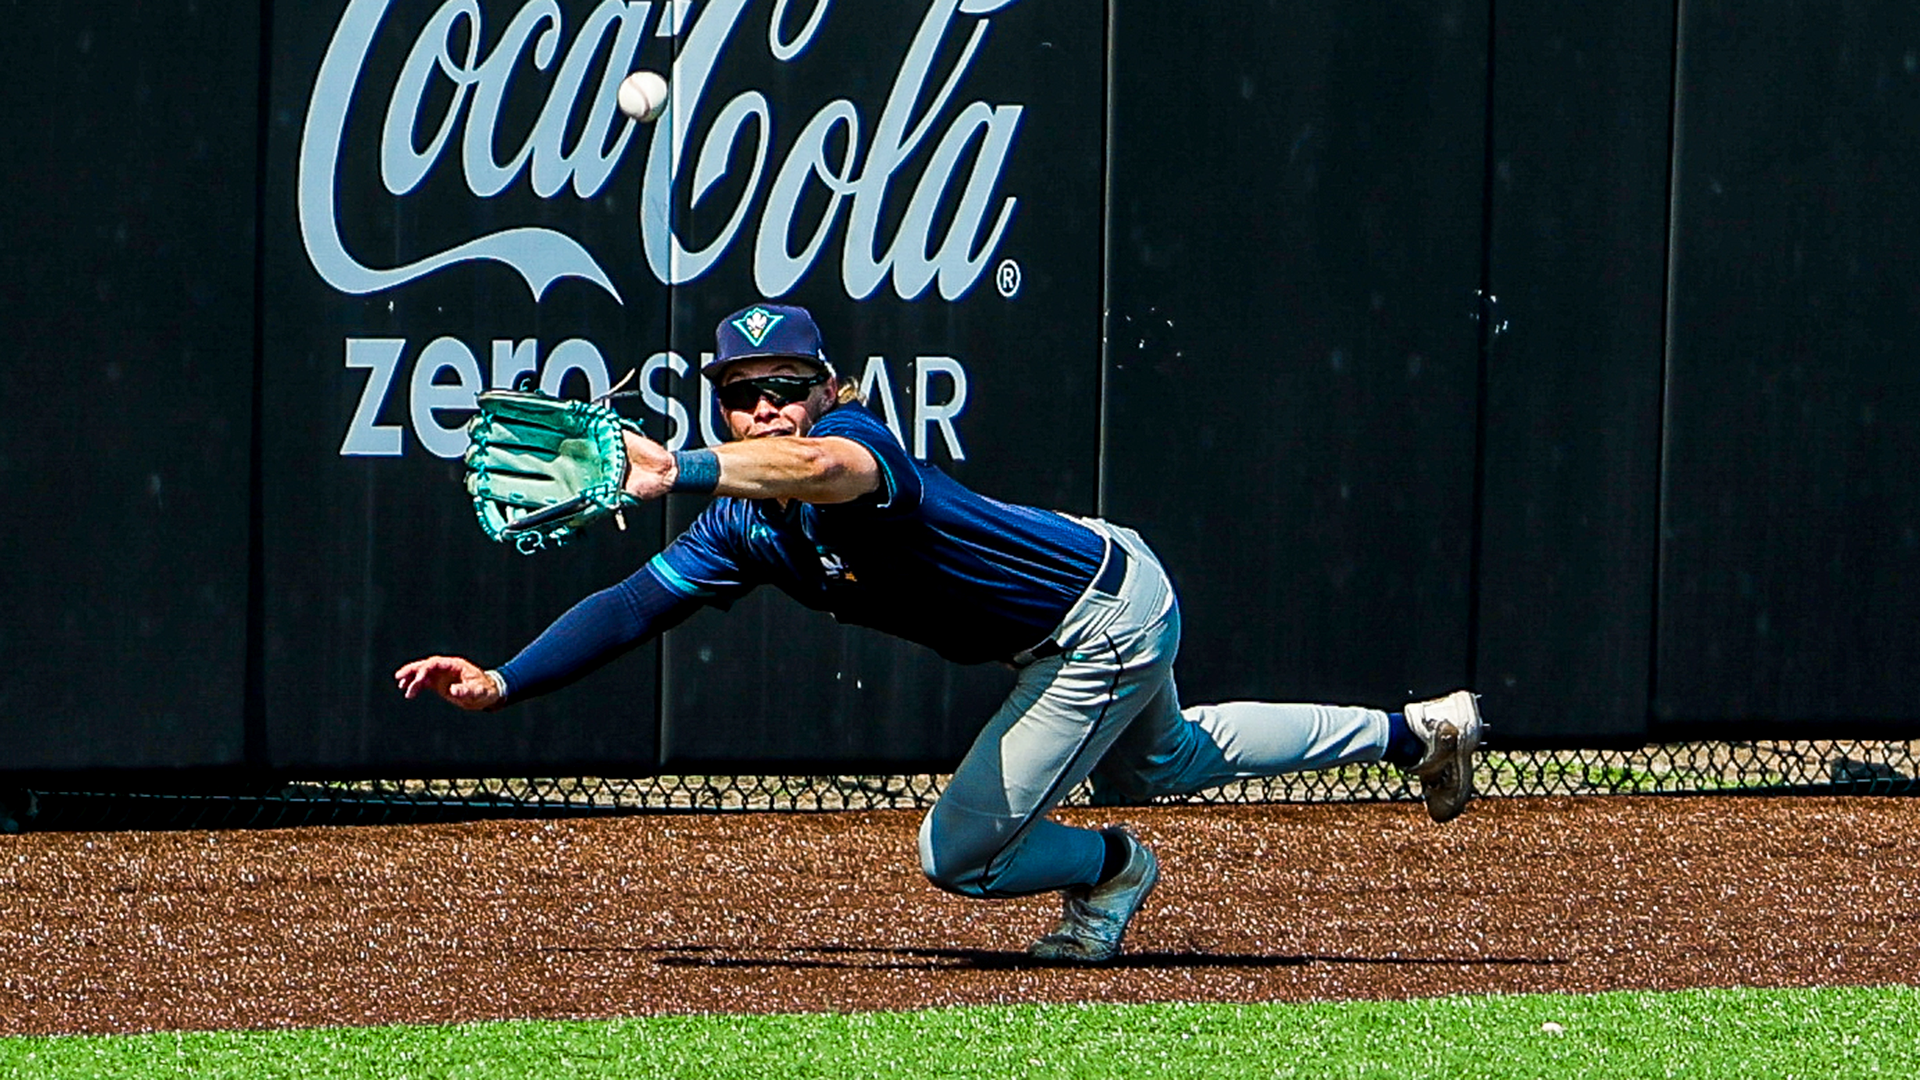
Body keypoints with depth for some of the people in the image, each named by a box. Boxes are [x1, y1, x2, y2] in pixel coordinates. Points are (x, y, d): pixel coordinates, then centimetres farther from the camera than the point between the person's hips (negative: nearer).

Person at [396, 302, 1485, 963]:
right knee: (1158, 763, 36)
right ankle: (1415, 732, 52)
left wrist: (684, 470, -71)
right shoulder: (742, 525, -6)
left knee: (959, 853, -7)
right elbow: (632, 604, -9)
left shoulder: (855, 437, -32)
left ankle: (1112, 868, 24)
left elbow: (829, 466, -58)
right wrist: (502, 682, -21)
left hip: (1111, 619, -10)